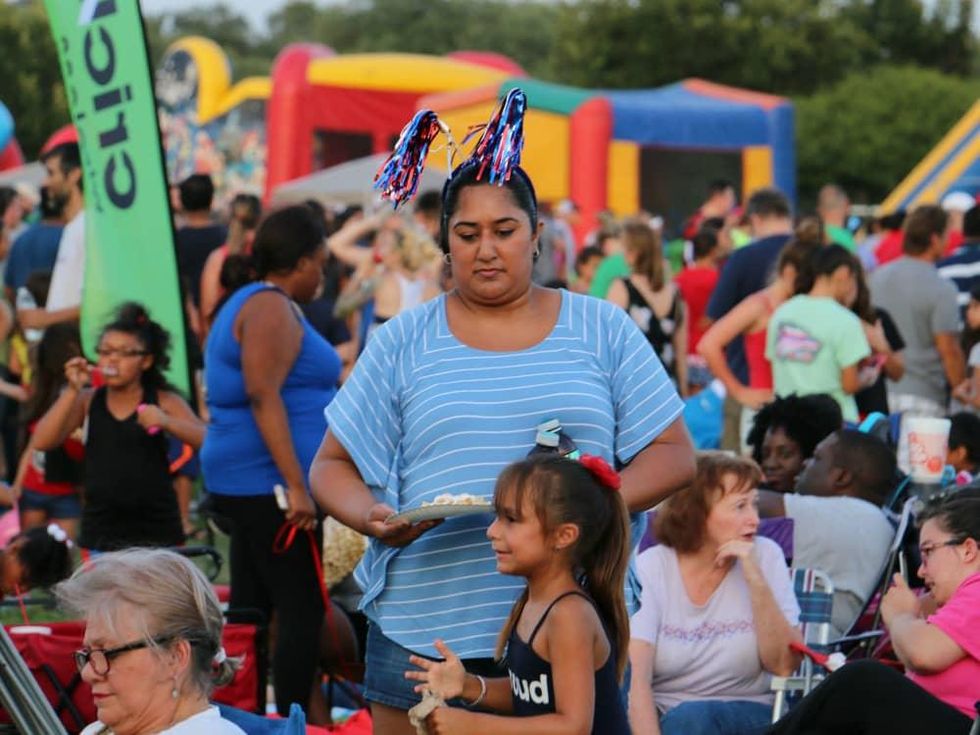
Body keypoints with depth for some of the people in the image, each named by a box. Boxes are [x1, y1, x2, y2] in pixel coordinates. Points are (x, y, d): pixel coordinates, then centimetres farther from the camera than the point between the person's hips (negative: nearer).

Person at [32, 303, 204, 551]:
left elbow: (207, 440, -10)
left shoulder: (164, 401, 2)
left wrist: (166, 422, -27)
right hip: (101, 528, 1)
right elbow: (42, 442, -3)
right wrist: (72, 391, -11)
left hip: (155, 531, -1)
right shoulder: (87, 400, 7)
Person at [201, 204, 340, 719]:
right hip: (271, 483, -11)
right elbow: (263, 395, -22)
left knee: (252, 611, 12)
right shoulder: (272, 308, -12)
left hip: (248, 484, 11)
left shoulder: (245, 305, 19)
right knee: (303, 613, -9)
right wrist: (296, 486, -25)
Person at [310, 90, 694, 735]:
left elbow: (674, 455, 6)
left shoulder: (602, 332, 9)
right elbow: (331, 466, 10)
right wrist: (372, 517, -12)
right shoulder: (403, 343, 9)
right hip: (426, 624, 0)